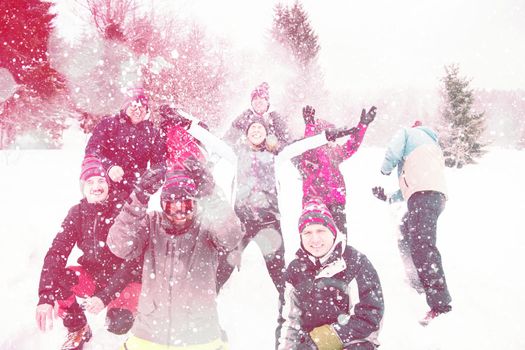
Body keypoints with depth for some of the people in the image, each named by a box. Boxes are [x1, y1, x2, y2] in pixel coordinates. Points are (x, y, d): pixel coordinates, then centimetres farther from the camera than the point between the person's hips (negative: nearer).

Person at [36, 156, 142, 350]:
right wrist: (45, 297, -27)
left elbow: (132, 261, -21)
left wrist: (105, 296, -30)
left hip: (124, 281, -4)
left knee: (118, 323, -30)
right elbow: (57, 252, -14)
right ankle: (78, 329, 5)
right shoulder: (77, 213, -7)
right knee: (52, 277, -21)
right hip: (93, 276, 5)